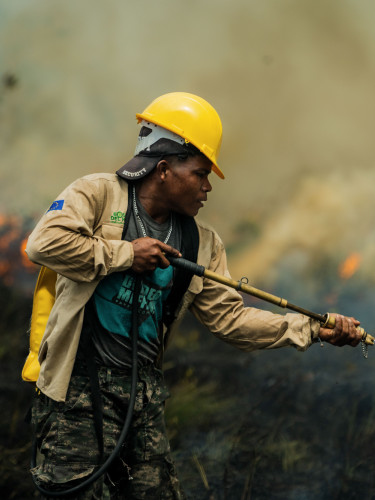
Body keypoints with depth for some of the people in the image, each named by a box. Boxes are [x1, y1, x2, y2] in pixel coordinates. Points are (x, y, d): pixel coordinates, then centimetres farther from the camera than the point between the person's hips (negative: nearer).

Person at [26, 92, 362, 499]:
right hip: (80, 387, -6)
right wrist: (125, 254, -14)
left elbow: (230, 317, 10)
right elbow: (44, 243, -20)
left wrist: (312, 329, 3)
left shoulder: (202, 244, 12)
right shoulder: (99, 194, -4)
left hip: (144, 393, 6)